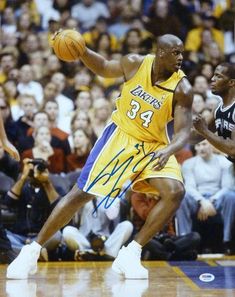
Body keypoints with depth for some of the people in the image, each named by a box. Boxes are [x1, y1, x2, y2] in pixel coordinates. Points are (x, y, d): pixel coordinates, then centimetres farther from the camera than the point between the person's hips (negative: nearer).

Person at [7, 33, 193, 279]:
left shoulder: (182, 89, -17)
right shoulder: (135, 64, -13)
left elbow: (183, 131, -20)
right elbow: (103, 68, 7)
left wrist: (169, 150, -41)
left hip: (153, 146, 0)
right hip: (120, 136, 0)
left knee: (175, 192, -23)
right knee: (81, 193, -4)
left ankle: (130, 254, -12)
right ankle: (32, 251, 7)